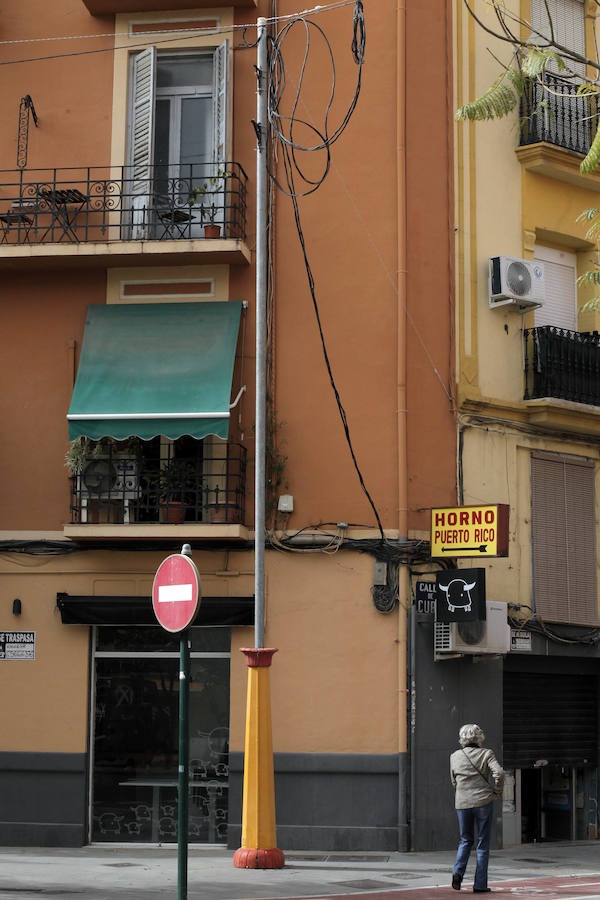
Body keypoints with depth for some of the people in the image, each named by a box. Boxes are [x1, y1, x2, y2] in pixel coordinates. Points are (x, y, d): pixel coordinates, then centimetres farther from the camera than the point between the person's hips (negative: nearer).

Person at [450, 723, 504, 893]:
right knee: (483, 843, 6)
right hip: (483, 802, -2)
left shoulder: (455, 756, 5)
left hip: (462, 803, 2)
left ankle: (458, 871, -7)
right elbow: (499, 772, -18)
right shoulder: (486, 754, -3)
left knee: (466, 840, 17)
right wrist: (497, 791, -3)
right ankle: (480, 884, 3)